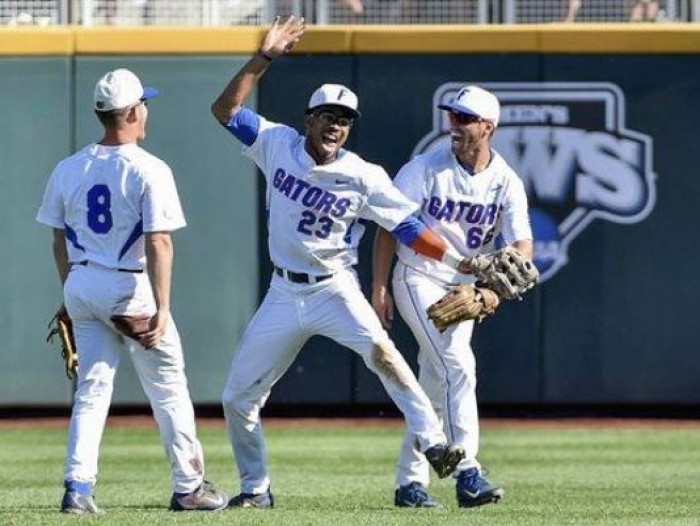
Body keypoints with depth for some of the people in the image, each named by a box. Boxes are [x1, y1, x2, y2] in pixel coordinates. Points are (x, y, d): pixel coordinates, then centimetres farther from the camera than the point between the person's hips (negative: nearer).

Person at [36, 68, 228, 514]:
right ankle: (188, 487, 12)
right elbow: (158, 243, -19)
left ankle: (78, 486, -3)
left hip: (81, 285, 5)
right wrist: (162, 308, -20)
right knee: (169, 389, 7)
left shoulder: (68, 170, 4)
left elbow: (60, 242, 10)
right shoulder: (149, 171, -13)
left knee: (91, 389, 9)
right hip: (130, 289, -5)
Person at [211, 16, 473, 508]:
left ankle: (433, 444, -36)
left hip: (335, 290, -3)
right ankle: (255, 488, 25)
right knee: (238, 396, 7)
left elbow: (407, 225, -9)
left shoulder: (364, 177, -11)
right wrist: (263, 59, -15)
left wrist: (459, 261, -18)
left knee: (379, 350, -33)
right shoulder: (278, 144, -3)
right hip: (284, 295, 4)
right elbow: (226, 109, -6)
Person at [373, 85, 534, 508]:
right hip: (419, 280, -5)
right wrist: (380, 288, -11)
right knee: (457, 365, -21)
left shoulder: (507, 183, -4)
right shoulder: (425, 169, -11)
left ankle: (410, 481, 19)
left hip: (465, 289, 5)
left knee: (437, 386, 9)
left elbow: (523, 244, -16)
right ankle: (468, 473, -27)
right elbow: (389, 225, -6)